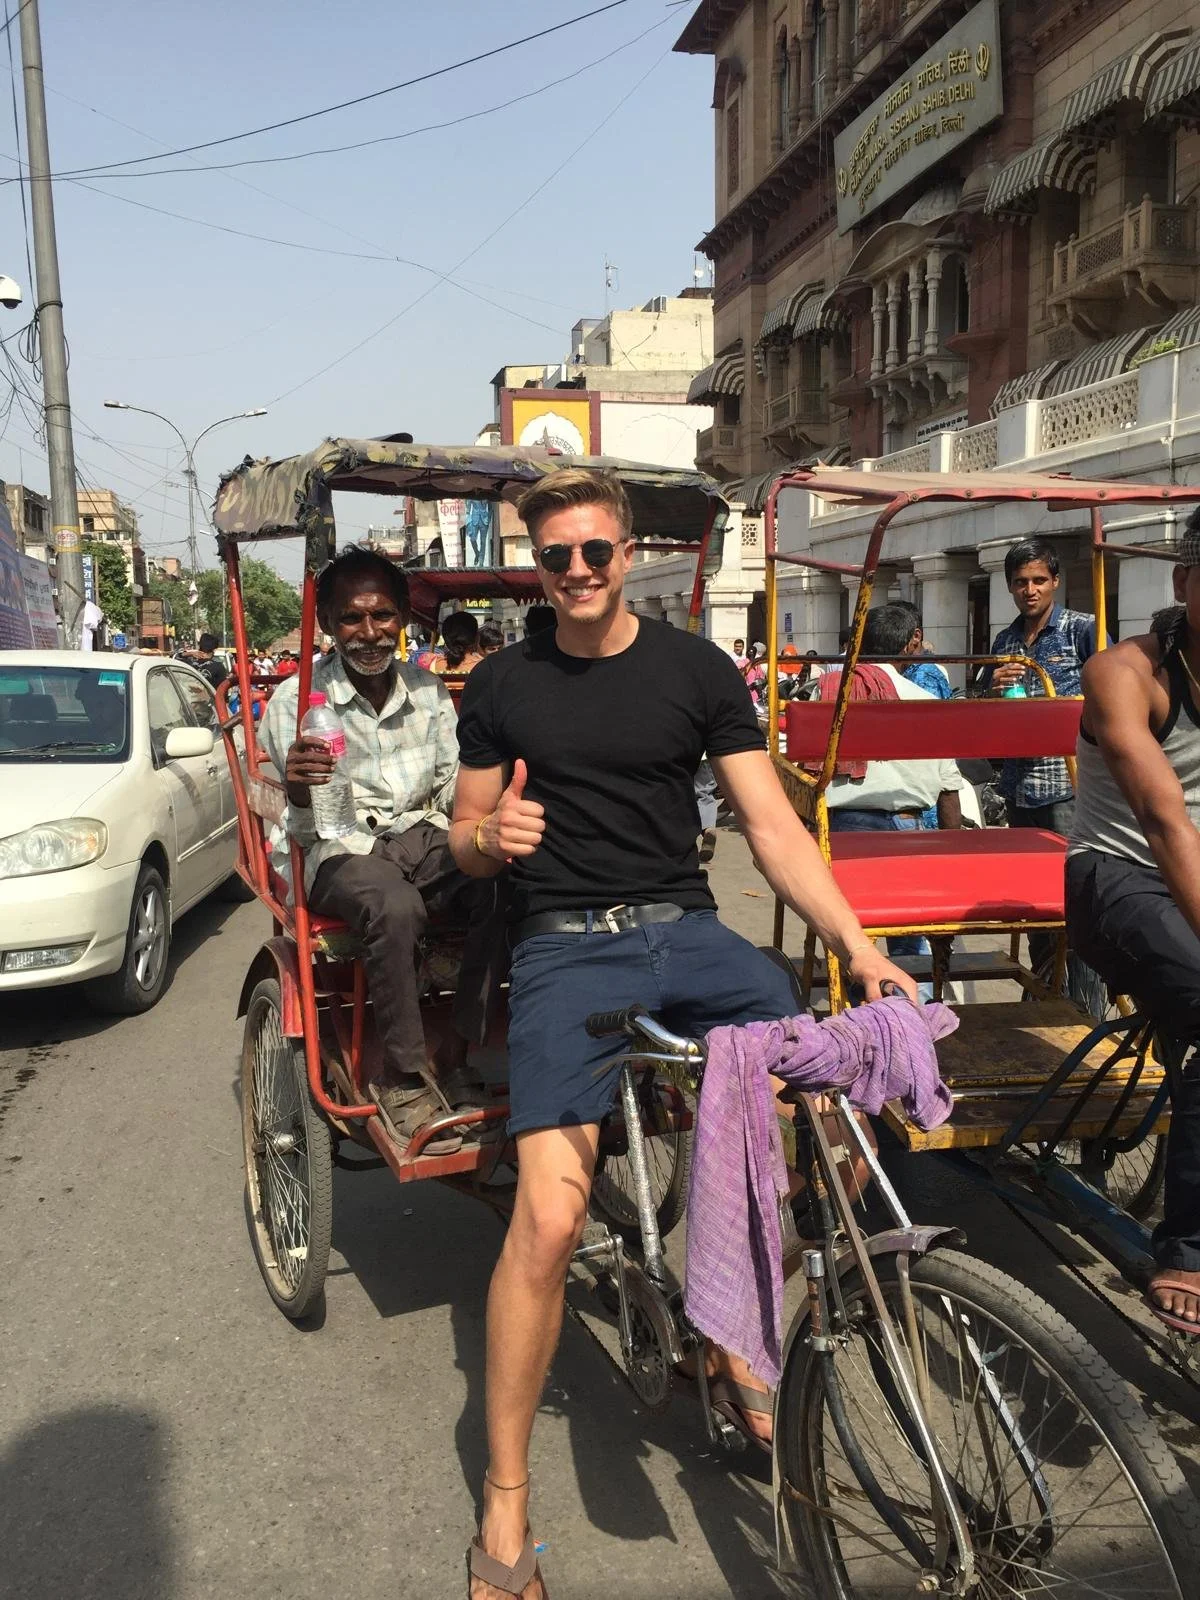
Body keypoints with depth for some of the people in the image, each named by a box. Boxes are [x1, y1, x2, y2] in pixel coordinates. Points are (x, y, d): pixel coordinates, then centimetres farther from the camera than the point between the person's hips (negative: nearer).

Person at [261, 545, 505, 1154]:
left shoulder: (429, 692, 9)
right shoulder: (295, 700, -2)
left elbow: (452, 788, 13)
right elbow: (287, 835, -1)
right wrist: (298, 795, -25)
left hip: (421, 833, 4)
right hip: (340, 850, -4)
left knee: (505, 886, -29)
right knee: (394, 906, -39)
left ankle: (450, 1059, -17)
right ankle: (402, 1080, -24)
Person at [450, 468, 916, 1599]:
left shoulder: (695, 667, 6)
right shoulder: (502, 685, 7)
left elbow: (771, 824, 2)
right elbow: (466, 841, 13)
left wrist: (856, 942, -10)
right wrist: (491, 837, -12)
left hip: (684, 929, 2)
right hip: (563, 945, -1)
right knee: (549, 1217, -19)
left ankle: (735, 1350, 10)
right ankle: (504, 1503, 3)